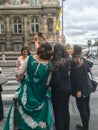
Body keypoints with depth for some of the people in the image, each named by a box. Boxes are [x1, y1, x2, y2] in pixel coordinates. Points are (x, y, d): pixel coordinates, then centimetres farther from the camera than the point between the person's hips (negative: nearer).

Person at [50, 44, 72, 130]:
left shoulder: (56, 64, -21)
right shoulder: (67, 61, -1)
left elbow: (56, 80, -24)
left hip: (58, 91, -7)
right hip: (67, 89, 8)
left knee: (58, 113, 5)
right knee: (66, 111, 19)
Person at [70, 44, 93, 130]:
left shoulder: (74, 61, -18)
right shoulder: (83, 60, 8)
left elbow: (77, 76, -22)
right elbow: (89, 65, 24)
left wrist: (78, 90, -20)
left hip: (81, 88, -9)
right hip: (87, 87, 9)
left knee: (82, 108, 1)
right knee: (86, 107, 17)